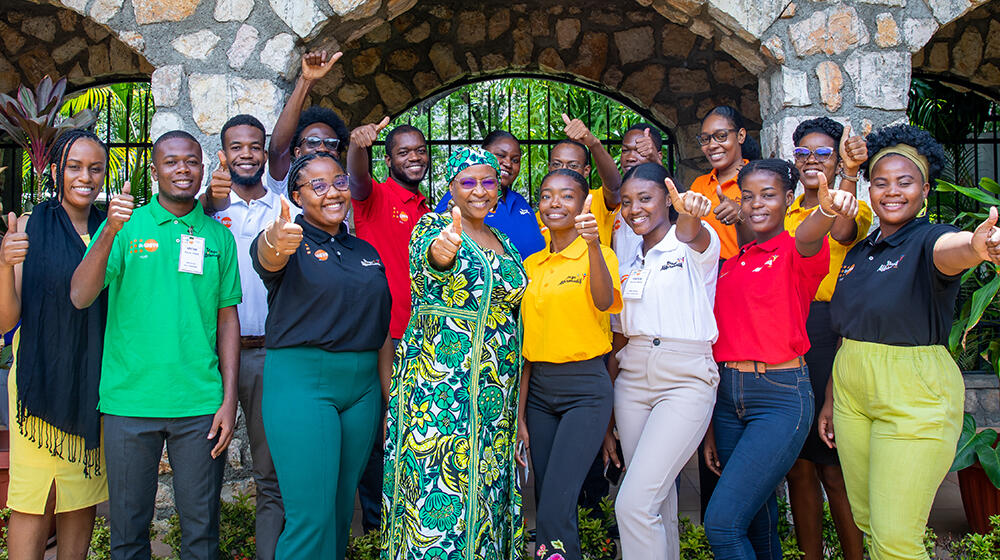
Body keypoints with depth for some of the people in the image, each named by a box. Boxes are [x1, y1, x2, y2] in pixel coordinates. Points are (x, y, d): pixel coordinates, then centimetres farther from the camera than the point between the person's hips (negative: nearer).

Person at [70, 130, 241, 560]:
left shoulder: (218, 236, 7)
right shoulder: (126, 225, 3)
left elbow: (227, 319, 6)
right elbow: (80, 298, -7)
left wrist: (230, 399, 0)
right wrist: (109, 233, -22)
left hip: (200, 405, 1)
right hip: (129, 401, -1)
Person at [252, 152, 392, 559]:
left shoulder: (366, 251, 13)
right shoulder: (292, 243, -3)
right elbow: (266, 259, -29)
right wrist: (275, 241, -54)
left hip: (362, 386, 5)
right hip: (301, 381, -5)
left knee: (342, 507, 14)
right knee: (311, 515, -6)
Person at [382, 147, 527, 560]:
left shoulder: (504, 243, 14)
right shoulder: (432, 227, -4)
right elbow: (428, 256, -28)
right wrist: (441, 250, -53)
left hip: (497, 393, 6)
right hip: (440, 383, -6)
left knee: (486, 484, 12)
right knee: (438, 493, -4)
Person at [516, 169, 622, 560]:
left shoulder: (598, 255, -2)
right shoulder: (531, 265, 11)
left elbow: (605, 302, -25)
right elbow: (527, 344, 12)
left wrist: (592, 244, -39)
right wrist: (520, 416, 10)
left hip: (585, 390, -5)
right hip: (538, 390, 5)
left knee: (554, 513, -13)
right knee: (546, 505, 11)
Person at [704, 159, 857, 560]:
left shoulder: (797, 252, -2)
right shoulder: (731, 264, 13)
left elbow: (807, 239, -29)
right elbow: (723, 342, 13)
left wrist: (827, 210, -54)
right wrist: (711, 428, 12)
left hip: (781, 398, -6)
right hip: (727, 397, 6)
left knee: (721, 522, -13)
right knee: (757, 521, 15)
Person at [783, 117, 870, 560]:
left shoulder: (856, 207, 1)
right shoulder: (784, 215, 16)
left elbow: (841, 232, -21)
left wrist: (849, 174, -37)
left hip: (830, 337, -4)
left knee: (835, 469, -2)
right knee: (797, 466, 10)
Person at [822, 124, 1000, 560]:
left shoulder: (928, 239, -8)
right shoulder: (858, 253, 11)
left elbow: (950, 251, -34)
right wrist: (831, 399, 16)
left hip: (914, 396, -6)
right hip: (851, 389, 6)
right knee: (867, 523, 17)